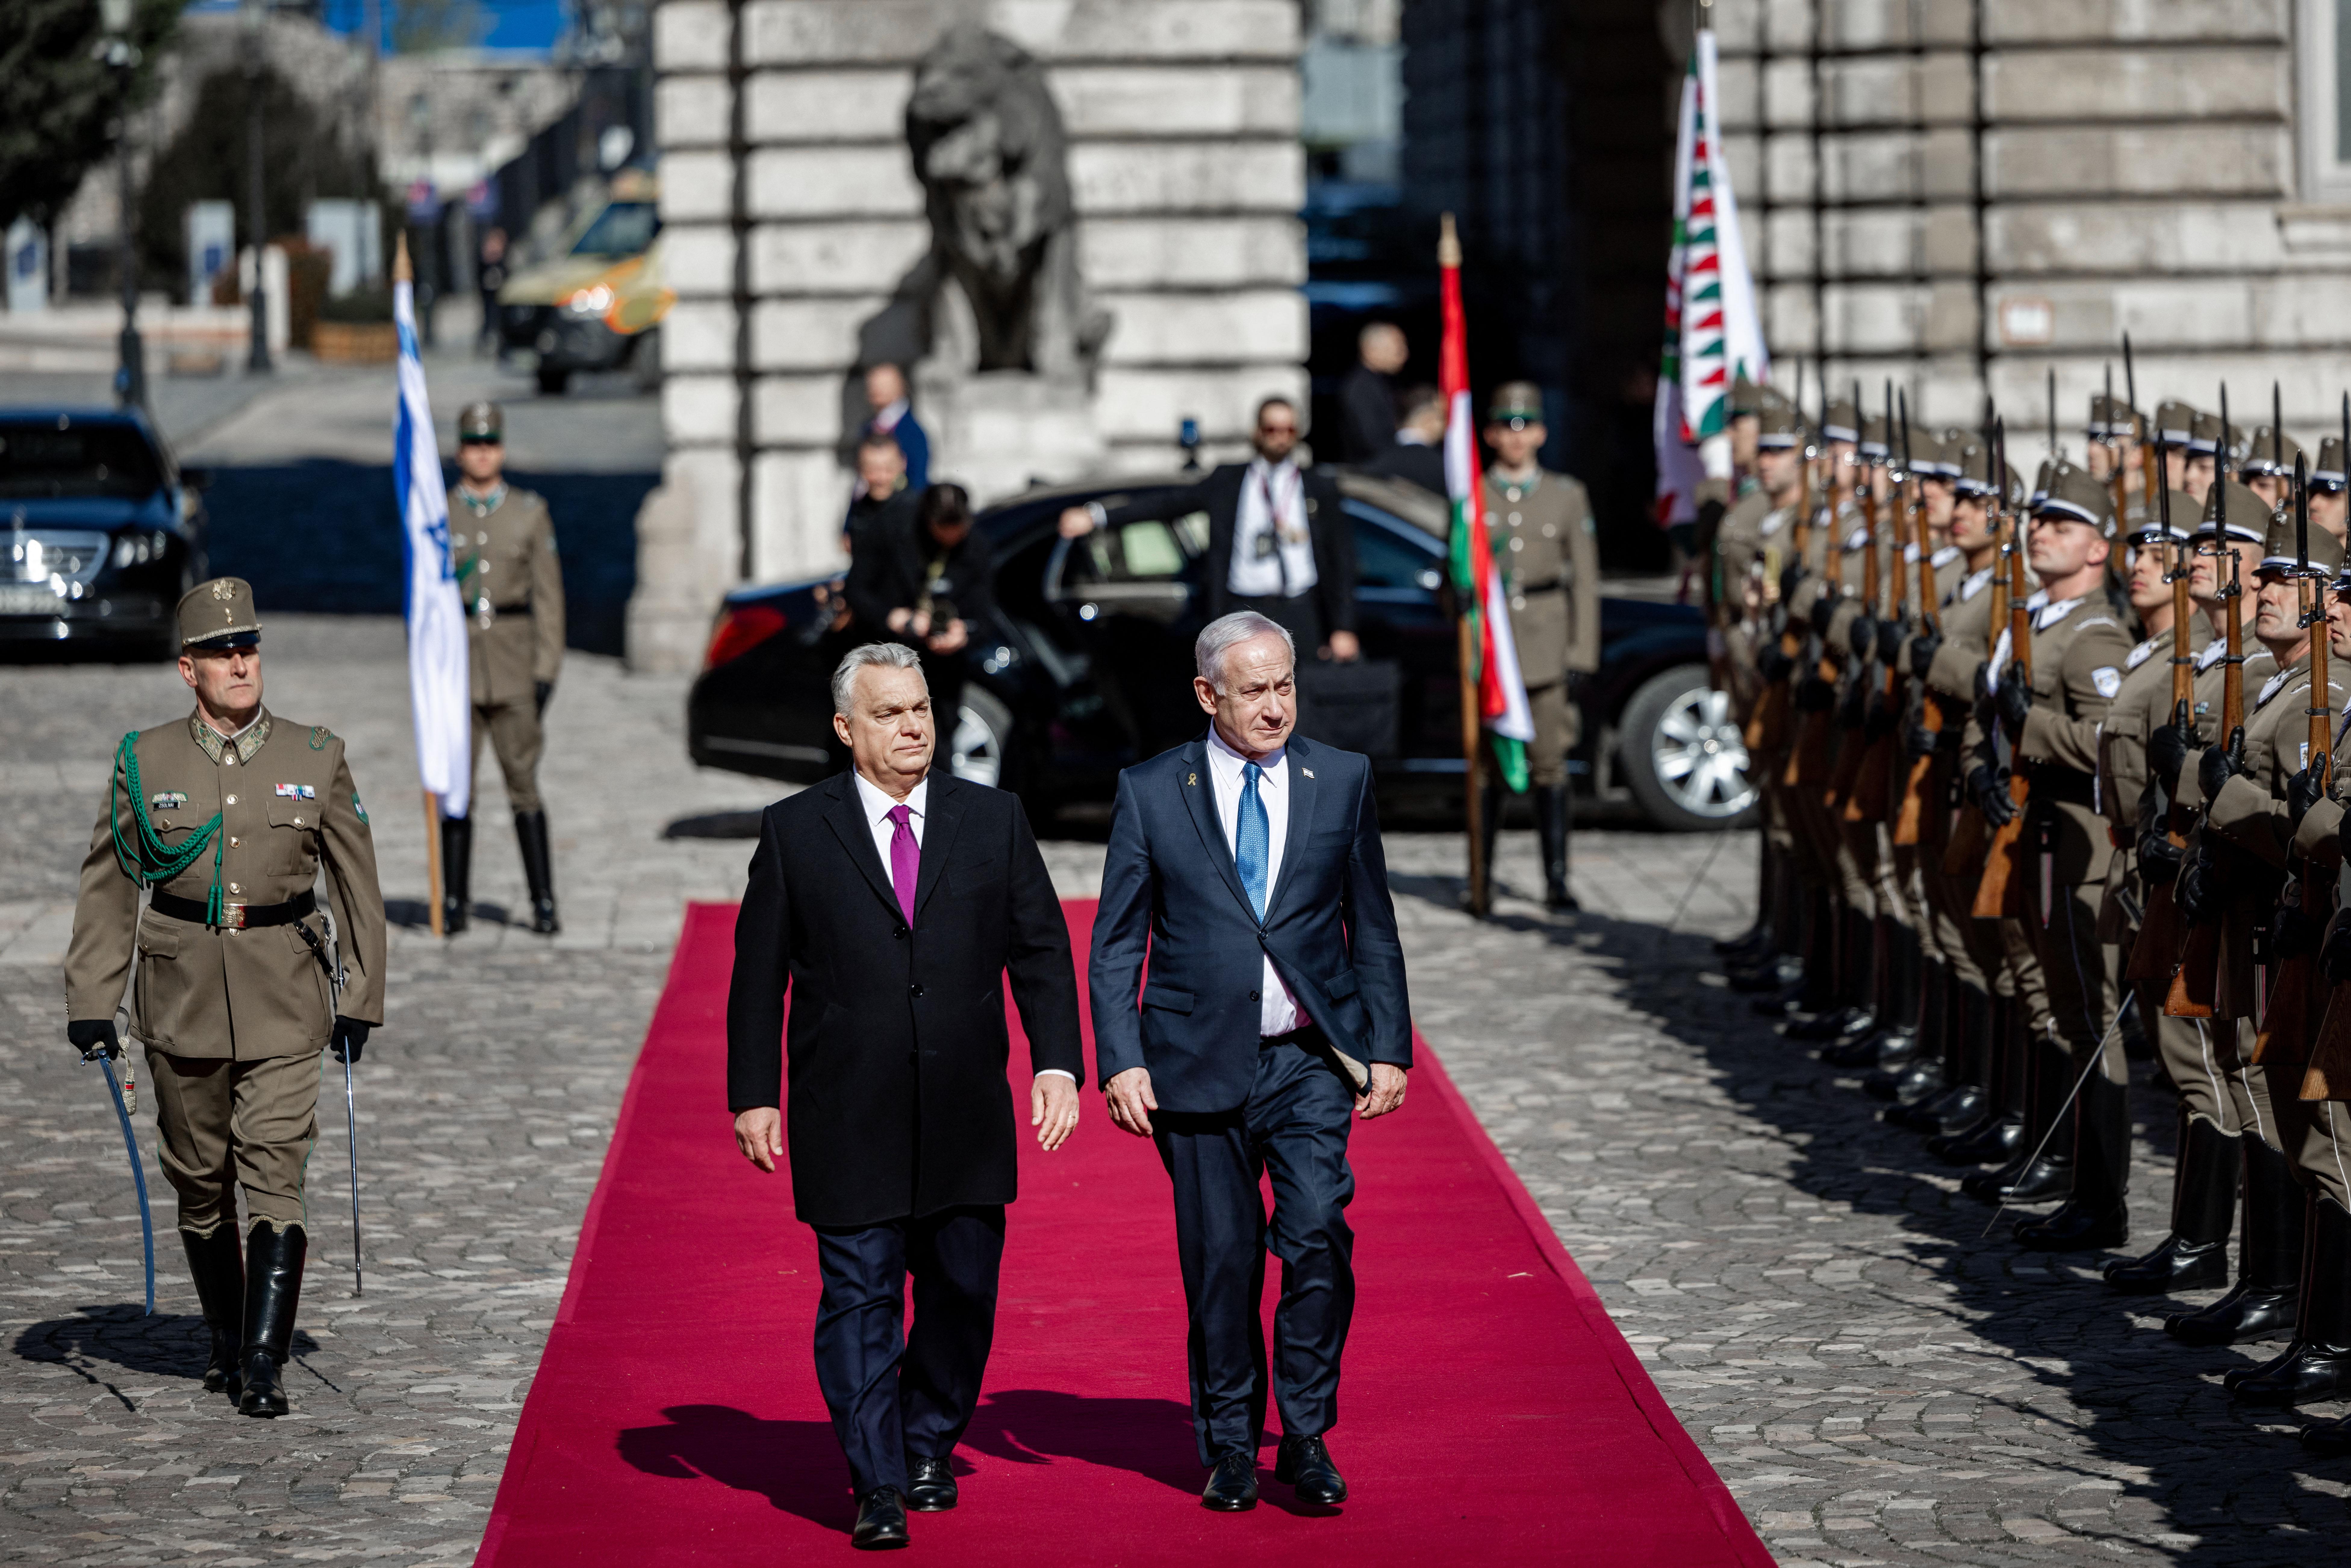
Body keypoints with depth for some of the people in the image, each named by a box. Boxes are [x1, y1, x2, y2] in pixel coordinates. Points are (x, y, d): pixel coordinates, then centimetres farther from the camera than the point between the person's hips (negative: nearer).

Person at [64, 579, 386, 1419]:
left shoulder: (316, 758, 1)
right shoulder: (145, 761, 1)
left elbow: (357, 883, 6)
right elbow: (108, 887, 5)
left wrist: (360, 1000, 4)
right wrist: (91, 1003, 0)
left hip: (285, 1002, -1)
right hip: (182, 996, 1)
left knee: (275, 1177, -11)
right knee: (199, 1183, 10)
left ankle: (265, 1366, -13)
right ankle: (226, 1341, 29)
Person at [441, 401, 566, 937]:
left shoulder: (531, 513, 5)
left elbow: (548, 595, 4)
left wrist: (547, 671, -3)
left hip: (514, 665, -1)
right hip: (455, 665, 1)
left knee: (524, 785, -3)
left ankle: (544, 903, 1)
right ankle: (454, 902, 8)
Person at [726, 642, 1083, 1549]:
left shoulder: (994, 820, 7)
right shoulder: (796, 831, 1)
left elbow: (1041, 949, 7)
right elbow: (759, 973, 3)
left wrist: (1056, 1062, -4)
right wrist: (754, 1096, -2)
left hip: (967, 1123, 2)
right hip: (848, 1125, -2)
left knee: (963, 1296, 8)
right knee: (859, 1301, -3)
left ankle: (929, 1449, 29)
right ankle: (878, 1489, 3)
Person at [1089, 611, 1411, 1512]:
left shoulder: (1341, 782, 6)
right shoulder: (1151, 793, 2)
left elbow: (1372, 930, 11)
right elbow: (1116, 943, 3)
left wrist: (1388, 1050, 5)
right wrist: (1120, 1062, -7)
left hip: (1312, 1064, 0)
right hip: (1199, 1065, 0)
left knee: (1317, 1234, -16)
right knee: (1221, 1261, 3)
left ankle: (1305, 1437, -3)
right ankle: (1231, 1448, 18)